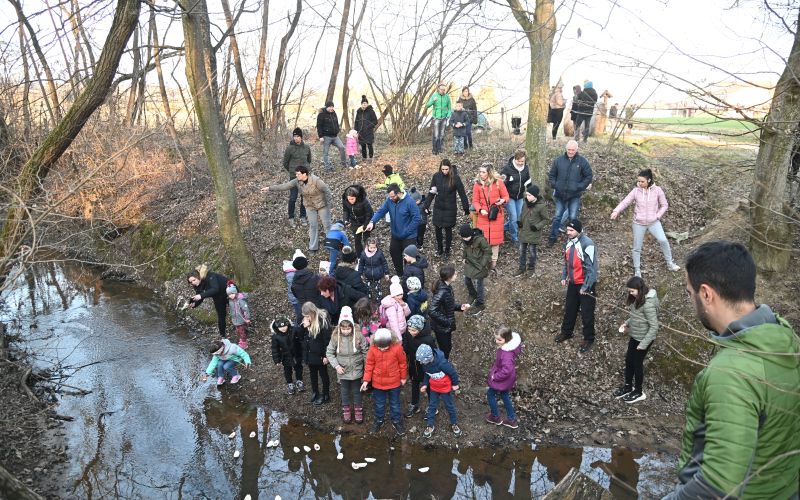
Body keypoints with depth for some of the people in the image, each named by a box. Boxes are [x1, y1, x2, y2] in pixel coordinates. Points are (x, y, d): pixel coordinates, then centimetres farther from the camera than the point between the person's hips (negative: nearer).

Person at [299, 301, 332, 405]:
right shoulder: (304, 320, -3)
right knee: (313, 375, 22)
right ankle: (315, 393, 41)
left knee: (323, 375, 12)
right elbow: (300, 336, 0)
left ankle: (325, 395, 28)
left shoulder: (323, 320, -22)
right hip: (309, 353, 6)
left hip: (320, 354, -6)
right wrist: (304, 326, -18)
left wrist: (325, 355, -18)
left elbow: (327, 339, -19)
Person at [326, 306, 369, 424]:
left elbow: (366, 352, -10)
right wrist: (336, 366, -15)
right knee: (345, 391, 20)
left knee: (356, 391, 19)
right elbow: (329, 353, -6)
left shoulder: (358, 336, -20)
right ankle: (346, 410, 41)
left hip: (356, 370, -1)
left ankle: (358, 409, 39)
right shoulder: (335, 337, -16)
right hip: (343, 371, 1)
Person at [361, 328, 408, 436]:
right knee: (379, 404, 19)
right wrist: (366, 380, -8)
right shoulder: (372, 349, -17)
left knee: (395, 404, 17)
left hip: (394, 382, -1)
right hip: (378, 383, 1)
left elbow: (403, 363, -8)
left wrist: (403, 377, 2)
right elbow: (369, 365, -7)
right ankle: (379, 421, 40)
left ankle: (397, 421, 36)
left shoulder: (397, 348, -22)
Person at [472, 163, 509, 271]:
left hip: (496, 215, -1)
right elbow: (475, 201, 1)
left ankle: (494, 262, 18)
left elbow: (506, 196, 1)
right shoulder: (477, 184, -3)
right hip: (483, 215, 1)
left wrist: (503, 201, -22)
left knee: (495, 238, 6)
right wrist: (480, 210, -16)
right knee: (484, 239, 4)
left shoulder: (498, 182, -7)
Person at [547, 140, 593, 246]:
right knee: (557, 216, 10)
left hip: (574, 196, -2)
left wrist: (580, 187, -9)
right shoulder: (558, 160, 0)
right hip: (560, 195, 2)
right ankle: (552, 237, 20)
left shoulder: (582, 161, -4)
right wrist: (554, 185, -5)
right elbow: (552, 175, 9)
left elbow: (589, 176, 1)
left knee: (573, 218, 3)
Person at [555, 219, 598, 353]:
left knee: (587, 313, 6)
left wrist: (585, 287, -20)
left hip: (585, 284, -7)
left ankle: (589, 339, 22)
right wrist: (564, 277, 11)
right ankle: (566, 332, 39)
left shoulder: (587, 244, -24)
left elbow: (592, 268, -22)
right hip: (573, 282, 7)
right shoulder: (569, 241, 1)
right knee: (569, 309, 20)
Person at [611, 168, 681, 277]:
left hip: (654, 222, 0)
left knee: (663, 240, -17)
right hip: (639, 223, 1)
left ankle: (670, 263, 4)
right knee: (637, 247, 6)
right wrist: (616, 211, -29)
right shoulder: (636, 191, -8)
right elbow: (625, 202, -12)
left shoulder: (657, 190, -7)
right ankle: (637, 270, 22)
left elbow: (664, 205, 3)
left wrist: (657, 216, -10)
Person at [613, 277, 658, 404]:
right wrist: (627, 323, 1)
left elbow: (654, 327, -26)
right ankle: (628, 386, 40)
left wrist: (643, 344, -22)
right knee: (628, 360, 20)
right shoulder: (637, 299, -3)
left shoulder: (648, 304, -30)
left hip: (643, 339, -8)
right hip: (634, 336, 8)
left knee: (637, 364, 10)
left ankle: (638, 393, 31)